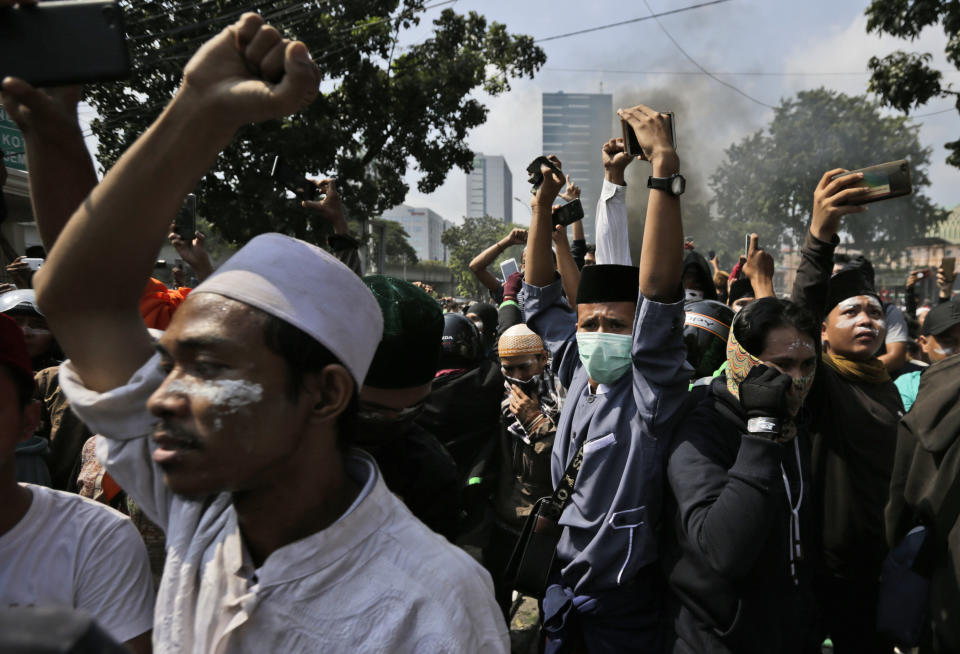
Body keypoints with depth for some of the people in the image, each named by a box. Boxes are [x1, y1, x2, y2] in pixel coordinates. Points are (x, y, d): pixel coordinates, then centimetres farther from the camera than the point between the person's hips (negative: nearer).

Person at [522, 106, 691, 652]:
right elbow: (541, 300, 9)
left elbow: (659, 285, -32)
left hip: (624, 606, -5)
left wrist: (665, 167, -35)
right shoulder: (580, 376, 0)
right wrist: (544, 206, 2)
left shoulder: (650, 393, -17)